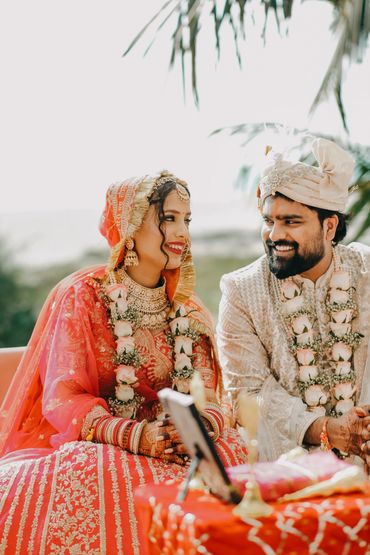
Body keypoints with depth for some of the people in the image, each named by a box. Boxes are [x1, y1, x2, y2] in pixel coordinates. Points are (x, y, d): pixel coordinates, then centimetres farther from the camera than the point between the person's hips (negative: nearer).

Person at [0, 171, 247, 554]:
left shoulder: (188, 311, 10)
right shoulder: (82, 296, -5)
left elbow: (207, 396, 3)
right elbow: (63, 400, -12)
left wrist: (205, 425, -23)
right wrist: (134, 436, -29)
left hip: (167, 446, 5)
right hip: (84, 446, -4)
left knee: (232, 454, -25)